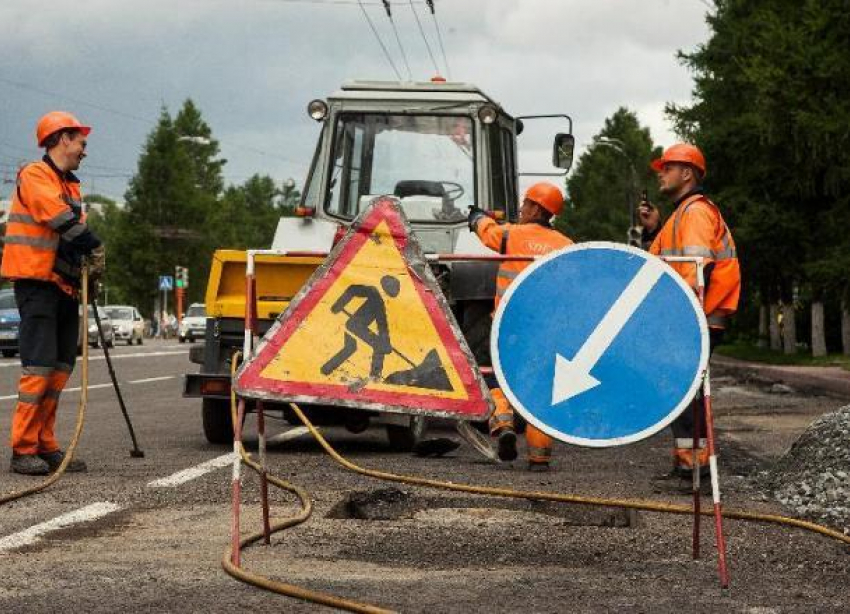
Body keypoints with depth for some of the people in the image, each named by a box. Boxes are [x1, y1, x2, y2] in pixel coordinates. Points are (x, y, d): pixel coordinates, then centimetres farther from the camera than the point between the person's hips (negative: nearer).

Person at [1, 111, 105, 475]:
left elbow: (75, 228, 16)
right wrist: (95, 248, -15)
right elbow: (61, 219, -19)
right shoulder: (35, 176, -8)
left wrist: (89, 268, 0)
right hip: (37, 284, -9)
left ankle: (45, 446, 13)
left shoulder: (70, 185, 21)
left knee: (61, 367, 8)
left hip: (65, 286, 9)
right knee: (39, 366, -12)